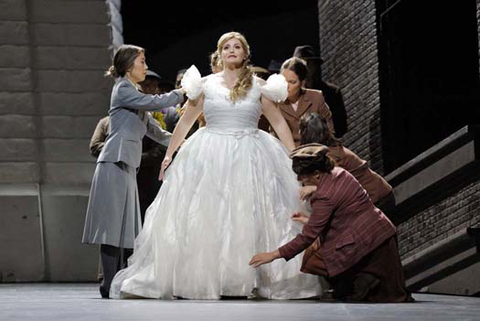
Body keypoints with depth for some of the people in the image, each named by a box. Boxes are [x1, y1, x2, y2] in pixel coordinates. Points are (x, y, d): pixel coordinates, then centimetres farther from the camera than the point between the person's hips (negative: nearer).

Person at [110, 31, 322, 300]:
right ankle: (199, 278, 2)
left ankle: (248, 280, 1)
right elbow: (186, 121, 11)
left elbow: (279, 122, 7)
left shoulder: (258, 86, 6)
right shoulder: (206, 84, 7)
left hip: (249, 157, 0)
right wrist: (169, 154, 9)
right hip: (211, 157, 0)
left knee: (249, 221, -4)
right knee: (204, 219, -2)